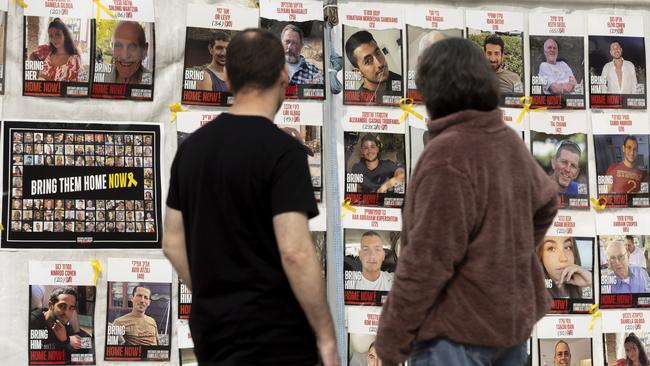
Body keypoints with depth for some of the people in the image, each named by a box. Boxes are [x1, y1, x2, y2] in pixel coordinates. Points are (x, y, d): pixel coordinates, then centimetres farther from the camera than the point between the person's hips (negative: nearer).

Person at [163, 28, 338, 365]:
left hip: (210, 329, 8)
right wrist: (326, 336, -15)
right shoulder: (281, 150, -15)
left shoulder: (192, 147, 7)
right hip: (272, 337, -8)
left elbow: (173, 243, 12)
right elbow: (294, 251, -22)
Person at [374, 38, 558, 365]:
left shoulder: (447, 154, -20)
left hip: (458, 333, -8)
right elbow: (546, 202, 24)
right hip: (512, 322, 8)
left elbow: (428, 259, -22)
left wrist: (391, 338, -14)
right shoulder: (510, 142, 6)